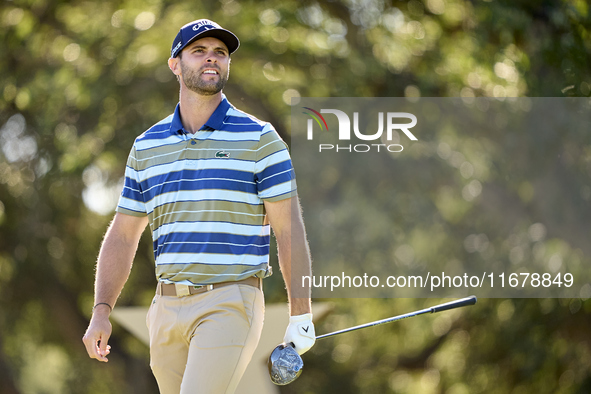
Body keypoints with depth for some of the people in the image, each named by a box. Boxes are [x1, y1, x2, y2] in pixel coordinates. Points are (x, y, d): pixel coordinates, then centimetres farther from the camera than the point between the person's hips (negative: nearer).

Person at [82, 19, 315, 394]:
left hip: (231, 304, -5)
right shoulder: (147, 145, 12)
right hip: (168, 306, 5)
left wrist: (301, 315, -8)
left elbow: (290, 229, -3)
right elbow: (123, 237, 14)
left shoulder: (259, 139, 0)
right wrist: (101, 311, 3)